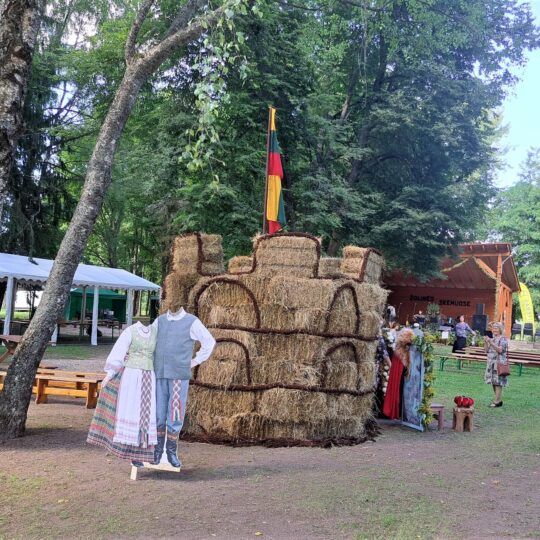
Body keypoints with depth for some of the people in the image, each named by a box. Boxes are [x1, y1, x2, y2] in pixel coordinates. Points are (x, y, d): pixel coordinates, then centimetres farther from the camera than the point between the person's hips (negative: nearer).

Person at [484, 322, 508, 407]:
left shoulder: (503, 339, -6)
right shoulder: (492, 339, 16)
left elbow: (500, 350, -19)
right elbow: (487, 350, 13)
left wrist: (491, 342, -24)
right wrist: (485, 342, -1)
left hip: (499, 363, -8)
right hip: (491, 363, 8)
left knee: (498, 381, -8)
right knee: (493, 381, 10)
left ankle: (497, 401, -6)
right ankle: (498, 399, 19)